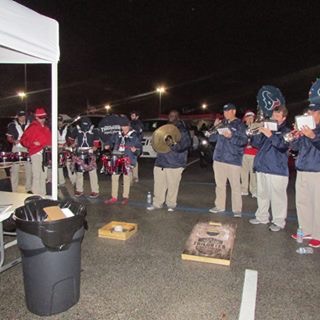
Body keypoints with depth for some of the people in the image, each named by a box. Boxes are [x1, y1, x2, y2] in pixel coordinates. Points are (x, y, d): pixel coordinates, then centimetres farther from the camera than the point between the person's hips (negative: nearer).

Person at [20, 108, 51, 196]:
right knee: (37, 175, -8)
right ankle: (36, 195, -1)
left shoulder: (46, 127, 16)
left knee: (43, 175, 14)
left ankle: (43, 194, 24)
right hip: (36, 153, -7)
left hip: (45, 153, 8)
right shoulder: (32, 127, -5)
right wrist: (33, 143, -20)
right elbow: (23, 140, -8)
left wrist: (50, 146, 10)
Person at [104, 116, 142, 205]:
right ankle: (114, 197, 17)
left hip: (128, 160, -5)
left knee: (126, 179, 4)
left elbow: (139, 146, -8)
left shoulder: (134, 135, -4)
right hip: (117, 159, 5)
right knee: (114, 177, 5)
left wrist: (135, 149, -27)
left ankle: (125, 197, 20)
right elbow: (114, 143, 26)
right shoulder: (118, 134, 13)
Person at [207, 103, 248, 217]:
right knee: (219, 184, 13)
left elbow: (244, 141, -11)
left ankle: (237, 209, 6)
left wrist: (231, 136, -24)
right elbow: (211, 139, 9)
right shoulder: (221, 123, 11)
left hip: (234, 160, -5)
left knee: (235, 186, -2)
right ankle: (220, 206, 24)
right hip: (219, 158, 5)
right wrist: (215, 128, -5)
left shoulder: (239, 124, -1)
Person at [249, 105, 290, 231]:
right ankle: (261, 217, 29)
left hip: (277, 170, -6)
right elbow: (256, 144, 8)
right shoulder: (266, 128, 15)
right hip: (261, 167, 6)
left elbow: (283, 145, -19)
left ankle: (278, 222, 11)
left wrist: (270, 135, -31)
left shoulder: (286, 131, 0)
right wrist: (258, 133, -9)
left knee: (277, 197, -1)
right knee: (262, 195, 15)